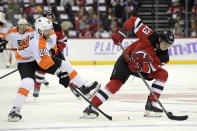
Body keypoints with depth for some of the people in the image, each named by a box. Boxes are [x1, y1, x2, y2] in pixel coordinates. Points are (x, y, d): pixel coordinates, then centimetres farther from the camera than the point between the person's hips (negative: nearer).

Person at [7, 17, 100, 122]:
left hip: (41, 57, 9)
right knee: (28, 82, -32)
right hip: (25, 61, -9)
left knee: (65, 65, 2)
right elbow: (45, 63, -41)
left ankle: (83, 88, 14)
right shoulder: (37, 42, -37)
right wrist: (61, 74, -42)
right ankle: (15, 110, -29)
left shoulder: (47, 34, -10)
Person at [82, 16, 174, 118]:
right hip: (126, 60, -5)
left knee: (162, 74, -10)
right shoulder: (150, 36, -26)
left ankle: (151, 105, -7)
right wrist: (121, 32, -28)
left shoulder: (163, 57, -14)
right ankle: (91, 108, -22)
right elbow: (134, 21, -21)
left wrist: (142, 67, -40)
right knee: (115, 83, -24)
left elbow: (151, 67, -18)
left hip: (143, 65, 5)